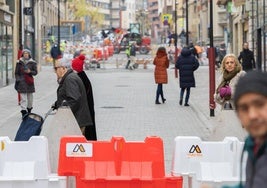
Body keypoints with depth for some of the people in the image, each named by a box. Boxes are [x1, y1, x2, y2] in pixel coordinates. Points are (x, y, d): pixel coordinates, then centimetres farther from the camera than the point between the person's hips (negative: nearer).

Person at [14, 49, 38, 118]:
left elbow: (35, 72, 3)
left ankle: (29, 109, 27)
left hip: (29, 82, 1)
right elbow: (16, 73, 7)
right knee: (23, 97, -8)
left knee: (30, 96, 8)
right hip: (22, 81, -1)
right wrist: (17, 80, -4)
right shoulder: (19, 62, 4)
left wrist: (30, 71, -16)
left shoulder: (32, 62, 4)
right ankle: (24, 111, -12)